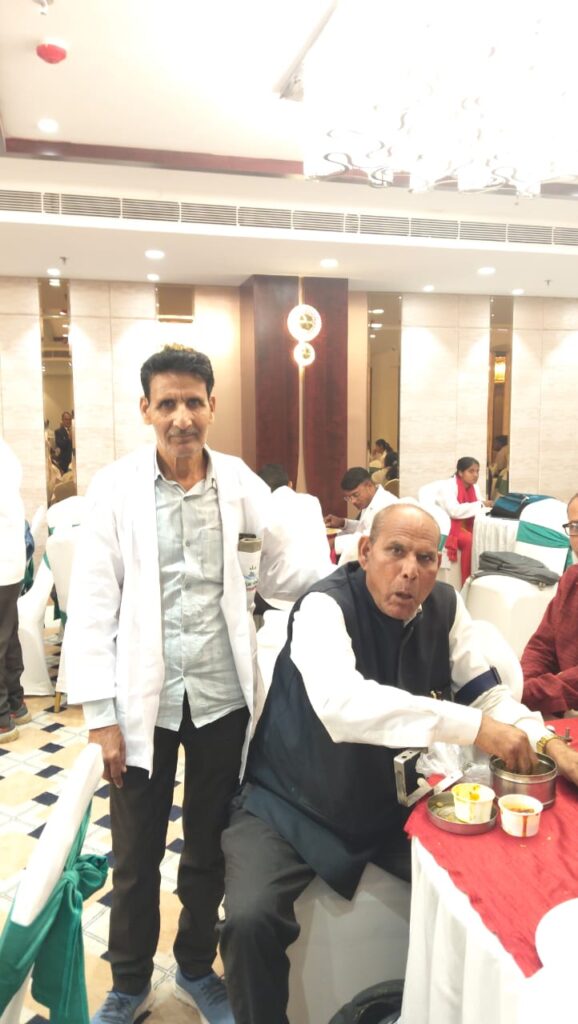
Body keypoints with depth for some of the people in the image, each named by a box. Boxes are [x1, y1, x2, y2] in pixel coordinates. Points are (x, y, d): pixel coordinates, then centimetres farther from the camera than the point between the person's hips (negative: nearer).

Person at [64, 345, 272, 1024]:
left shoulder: (237, 481, -4)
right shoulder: (114, 488, -8)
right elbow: (91, 607, -7)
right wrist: (99, 714, -8)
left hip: (221, 694, 2)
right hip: (143, 698, -1)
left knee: (209, 845, 19)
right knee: (135, 853, 15)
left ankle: (197, 968, 44)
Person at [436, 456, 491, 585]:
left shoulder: (474, 487, 10)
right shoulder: (448, 485, -13)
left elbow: (477, 509, 9)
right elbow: (454, 511, -25)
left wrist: (486, 507, -13)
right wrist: (480, 505, -23)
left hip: (468, 526, 7)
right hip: (448, 527, -7)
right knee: (471, 540, -33)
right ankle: (467, 583, -25)